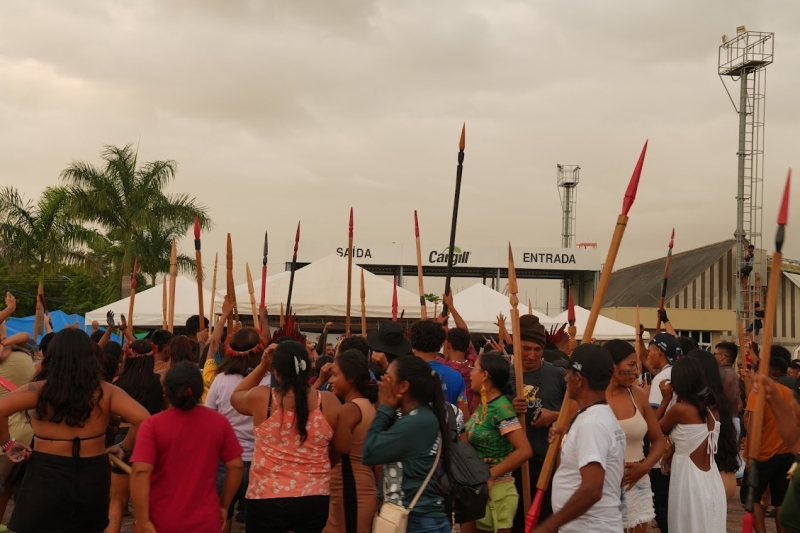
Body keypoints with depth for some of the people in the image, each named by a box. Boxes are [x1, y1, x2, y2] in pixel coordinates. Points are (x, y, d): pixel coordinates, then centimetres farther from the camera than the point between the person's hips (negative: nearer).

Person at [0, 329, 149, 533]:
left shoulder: (40, 390, -7)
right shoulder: (105, 392, -4)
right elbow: (143, 419, -12)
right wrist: (124, 447, 3)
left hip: (46, 477, -2)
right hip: (92, 478, 2)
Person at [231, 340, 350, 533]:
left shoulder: (260, 398, -11)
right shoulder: (329, 402, -8)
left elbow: (235, 396, 13)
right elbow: (344, 447, 4)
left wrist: (262, 366, 10)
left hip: (267, 500, -2)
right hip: (314, 500, 2)